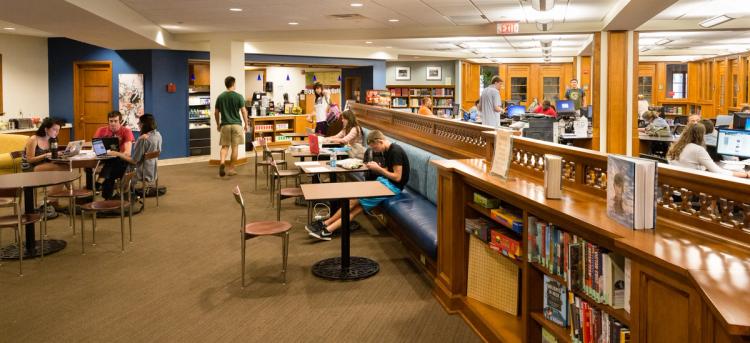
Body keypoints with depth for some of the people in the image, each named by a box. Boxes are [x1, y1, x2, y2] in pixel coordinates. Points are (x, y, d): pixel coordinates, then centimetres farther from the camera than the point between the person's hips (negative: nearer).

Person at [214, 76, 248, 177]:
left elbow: (216, 113, 7)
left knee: (225, 146, 7)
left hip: (225, 125, 2)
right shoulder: (238, 96, -5)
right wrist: (246, 124, 3)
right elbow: (243, 111, -6)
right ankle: (231, 169, 9)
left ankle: (222, 162, -19)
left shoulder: (220, 97, 4)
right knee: (235, 147, 6)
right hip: (236, 124, -2)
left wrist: (218, 124, 19)